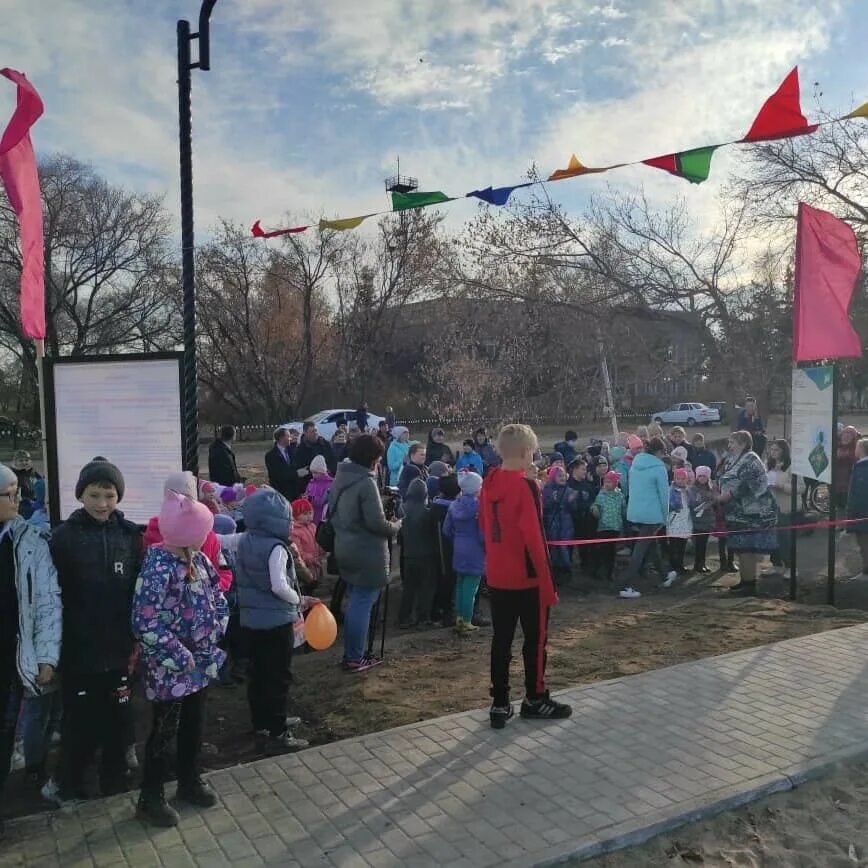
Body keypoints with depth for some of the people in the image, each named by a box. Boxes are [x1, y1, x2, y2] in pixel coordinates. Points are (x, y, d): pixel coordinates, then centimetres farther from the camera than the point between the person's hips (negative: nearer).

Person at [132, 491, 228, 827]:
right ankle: (151, 799, 25)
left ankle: (190, 782, 39)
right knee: (165, 731, 8)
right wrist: (180, 655, -21)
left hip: (202, 662, 7)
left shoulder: (198, 559, 0)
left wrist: (217, 629, 0)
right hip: (169, 667, -7)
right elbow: (145, 623, -26)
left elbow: (217, 597, 13)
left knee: (194, 726, 21)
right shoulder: (158, 567, -24)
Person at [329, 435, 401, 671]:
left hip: (346, 550, 9)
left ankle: (351, 652, 28)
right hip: (367, 554, -9)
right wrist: (396, 526, -4)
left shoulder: (340, 478, 7)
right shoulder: (366, 482, -20)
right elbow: (376, 523, -22)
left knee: (355, 601, 19)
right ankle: (355, 659, 10)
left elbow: (333, 513, 16)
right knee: (362, 604, 1)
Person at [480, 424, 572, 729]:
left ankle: (500, 704, 15)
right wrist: (548, 584, -14)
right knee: (535, 638, 10)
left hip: (496, 576, 6)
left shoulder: (489, 483, 4)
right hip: (527, 578, -6)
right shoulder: (525, 486, -18)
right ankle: (535, 700, 22)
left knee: (501, 639, 11)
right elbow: (534, 538, -20)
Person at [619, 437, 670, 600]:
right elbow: (664, 494, -10)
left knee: (651, 543, 24)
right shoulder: (659, 468, -12)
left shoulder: (635, 464, 6)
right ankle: (627, 587, -8)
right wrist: (665, 517, 1)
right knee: (640, 549, -5)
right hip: (651, 514, -7)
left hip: (634, 513, 7)